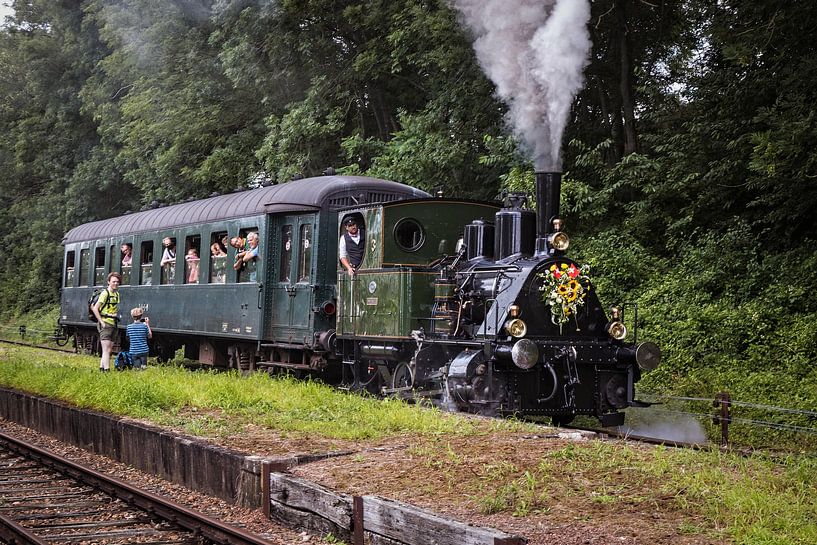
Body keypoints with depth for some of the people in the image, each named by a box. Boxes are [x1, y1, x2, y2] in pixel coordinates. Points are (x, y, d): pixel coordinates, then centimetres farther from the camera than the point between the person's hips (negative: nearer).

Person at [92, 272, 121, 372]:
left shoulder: (116, 294, 15)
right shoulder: (105, 293, -10)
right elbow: (95, 308, -15)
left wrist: (117, 315, 8)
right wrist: (101, 322, -17)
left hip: (113, 324, 9)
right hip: (105, 324, -9)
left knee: (109, 350, 12)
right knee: (106, 350, -12)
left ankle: (101, 368, 19)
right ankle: (106, 370, -16)